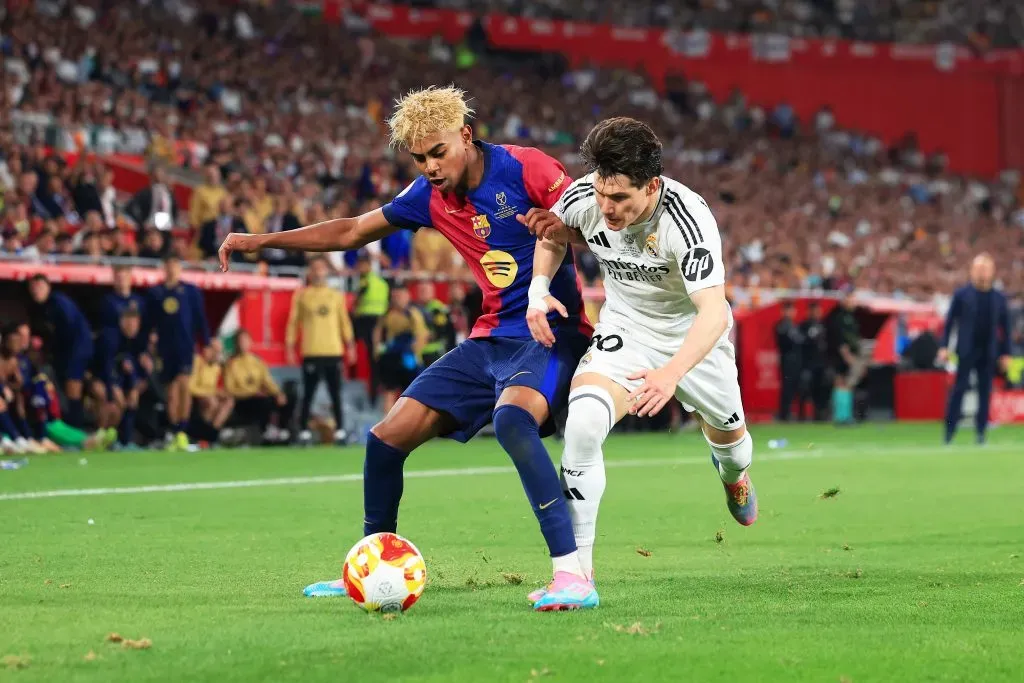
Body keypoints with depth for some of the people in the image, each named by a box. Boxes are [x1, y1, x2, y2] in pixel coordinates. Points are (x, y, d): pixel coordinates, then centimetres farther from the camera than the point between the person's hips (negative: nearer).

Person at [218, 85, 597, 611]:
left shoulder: (524, 168, -12)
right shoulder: (430, 196, 7)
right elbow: (352, 232, 19)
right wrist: (262, 241, 17)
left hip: (549, 332, -7)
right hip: (490, 338, 7)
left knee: (512, 420, -37)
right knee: (386, 437, 4)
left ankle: (573, 576, -36)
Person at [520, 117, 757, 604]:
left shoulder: (688, 220, -36)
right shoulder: (583, 198, -22)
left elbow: (714, 312, -44)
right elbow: (554, 235, 4)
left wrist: (671, 373, -59)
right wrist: (538, 289, -15)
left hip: (693, 337, -1)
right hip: (623, 331, 1)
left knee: (727, 434, 25)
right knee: (582, 423, -28)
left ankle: (733, 473, 67)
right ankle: (577, 569, -24)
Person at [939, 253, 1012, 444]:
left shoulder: (999, 298, 8)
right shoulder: (962, 294, 1)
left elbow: (1005, 326, 11)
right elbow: (950, 321, 1)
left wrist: (1005, 353, 6)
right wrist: (944, 347, -6)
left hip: (989, 353, 3)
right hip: (967, 350, -2)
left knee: (985, 391, 4)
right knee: (959, 388, -5)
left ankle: (981, 432, 10)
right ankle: (950, 431, -3)